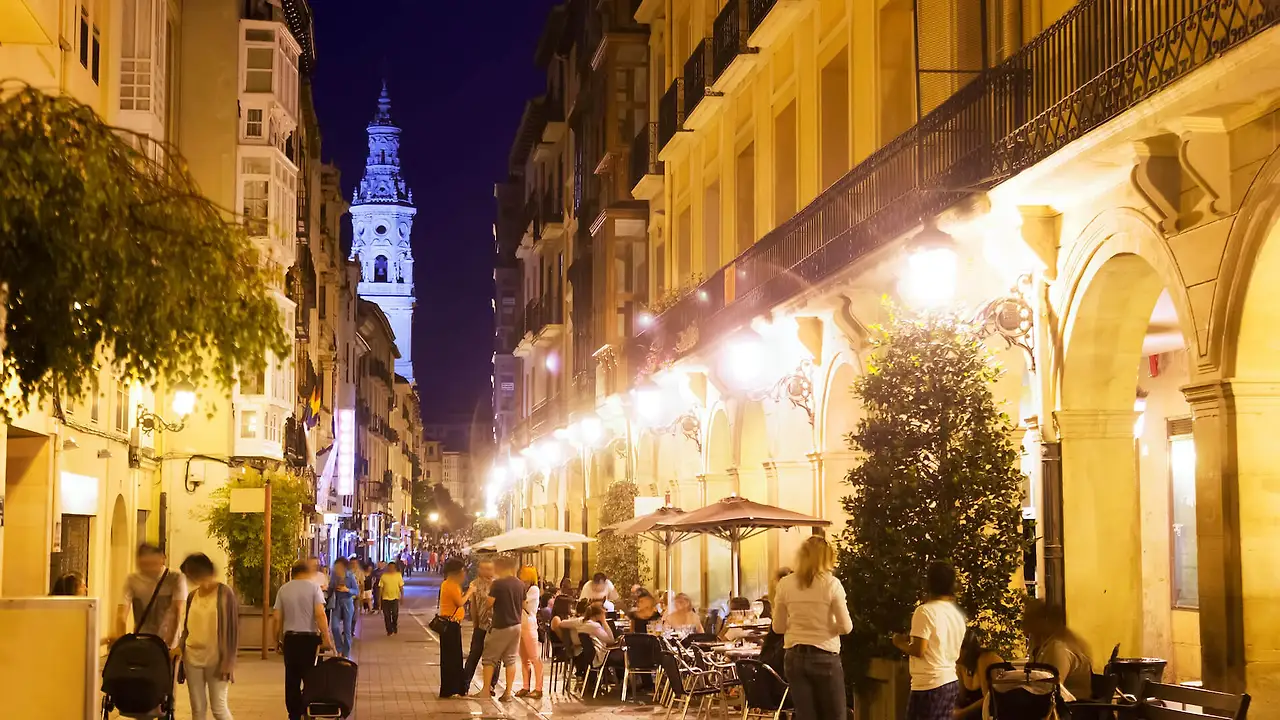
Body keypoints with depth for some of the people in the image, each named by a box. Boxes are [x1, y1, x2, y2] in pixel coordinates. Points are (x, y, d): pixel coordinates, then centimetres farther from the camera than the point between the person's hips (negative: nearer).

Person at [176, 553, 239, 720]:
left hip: (216, 659, -5)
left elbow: (232, 629, -8)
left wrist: (228, 662, -12)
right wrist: (180, 646, -1)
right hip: (192, 658, 5)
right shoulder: (192, 596, 9)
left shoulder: (225, 593, -7)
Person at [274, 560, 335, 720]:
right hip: (310, 637, -3)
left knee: (292, 680, 8)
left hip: (290, 638, 3)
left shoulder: (283, 589, 5)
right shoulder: (313, 587, -4)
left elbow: (277, 618, 3)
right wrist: (326, 638, -12)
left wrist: (278, 641, 13)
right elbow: (320, 614, -14)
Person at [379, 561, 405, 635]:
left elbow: (401, 587, 5)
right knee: (387, 616, 1)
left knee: (395, 614, -5)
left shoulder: (398, 575, 2)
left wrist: (402, 596, 1)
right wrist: (379, 598, 1)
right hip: (385, 598, 1)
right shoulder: (384, 576, 1)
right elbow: (381, 587, 4)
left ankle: (395, 629, 17)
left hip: (395, 598, -1)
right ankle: (389, 631, 10)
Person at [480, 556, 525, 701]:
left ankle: (486, 690, 2)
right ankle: (508, 692, 8)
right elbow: (523, 606, 11)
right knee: (511, 659, 9)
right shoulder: (521, 585, 4)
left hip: (500, 626, -6)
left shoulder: (498, 584, -15)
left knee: (490, 659, 4)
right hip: (516, 625, 6)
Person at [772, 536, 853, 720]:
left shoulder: (785, 584, -1)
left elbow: (778, 627, 6)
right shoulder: (831, 584, -9)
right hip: (825, 658, -3)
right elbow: (846, 627, -8)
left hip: (795, 658, 3)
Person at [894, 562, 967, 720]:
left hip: (930, 684, -8)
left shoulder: (925, 611, -13)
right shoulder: (957, 614, 11)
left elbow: (919, 650, -18)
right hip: (951, 681, 8)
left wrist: (900, 642, 1)